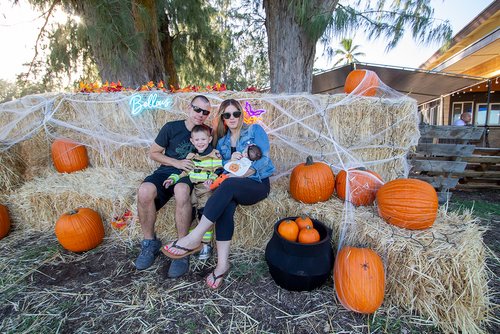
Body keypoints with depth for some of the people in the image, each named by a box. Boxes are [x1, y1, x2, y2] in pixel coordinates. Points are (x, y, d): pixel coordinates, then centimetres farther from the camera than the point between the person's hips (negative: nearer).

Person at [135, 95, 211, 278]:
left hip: (189, 175, -1)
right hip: (166, 171, 1)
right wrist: (176, 162, -8)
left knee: (181, 190, -39)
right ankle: (150, 242, -8)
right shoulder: (172, 127, 4)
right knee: (144, 191, -32)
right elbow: (153, 153, 7)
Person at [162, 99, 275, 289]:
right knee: (225, 205, -32)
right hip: (234, 186, 4)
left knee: (228, 185, -36)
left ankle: (194, 238, -34)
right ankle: (222, 262, -30)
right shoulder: (221, 139, 16)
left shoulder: (255, 130, 4)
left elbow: (264, 158, -6)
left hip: (258, 183, -3)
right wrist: (230, 161, -10)